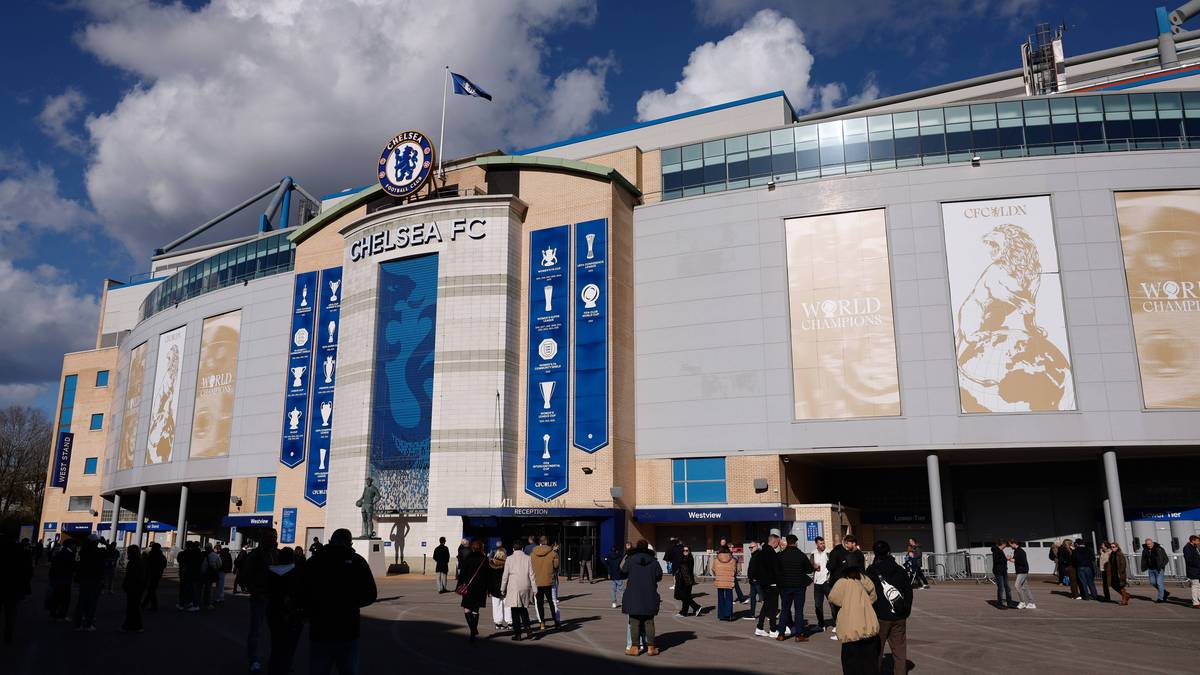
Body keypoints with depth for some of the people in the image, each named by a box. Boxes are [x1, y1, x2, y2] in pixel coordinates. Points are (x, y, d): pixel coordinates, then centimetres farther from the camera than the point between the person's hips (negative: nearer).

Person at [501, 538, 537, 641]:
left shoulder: (509, 559, -1)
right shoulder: (528, 558, 3)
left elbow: (505, 575, 1)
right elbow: (531, 575, 2)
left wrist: (503, 589, 10)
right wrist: (534, 589, 7)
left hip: (514, 587, -2)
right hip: (525, 587, 2)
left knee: (515, 611, 3)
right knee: (523, 609, 20)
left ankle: (517, 634, 2)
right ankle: (528, 627, 4)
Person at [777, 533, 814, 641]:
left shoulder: (780, 555, -5)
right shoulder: (801, 555, -8)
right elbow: (810, 569, 0)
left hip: (785, 586, 2)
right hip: (799, 585, -2)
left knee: (784, 609, 11)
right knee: (799, 610, 4)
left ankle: (781, 634, 10)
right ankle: (799, 634, 1)